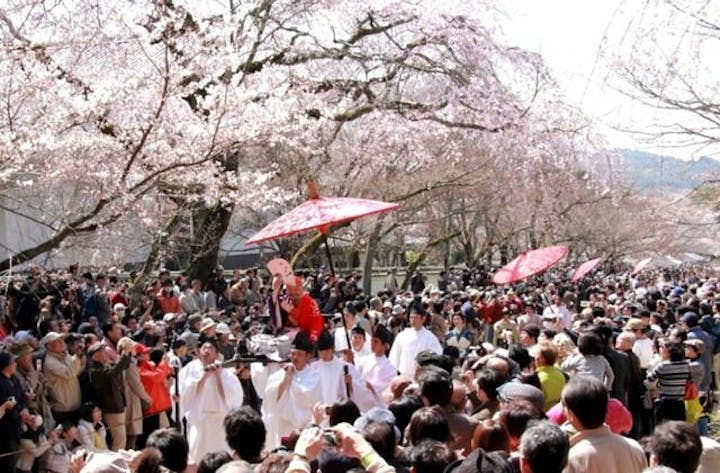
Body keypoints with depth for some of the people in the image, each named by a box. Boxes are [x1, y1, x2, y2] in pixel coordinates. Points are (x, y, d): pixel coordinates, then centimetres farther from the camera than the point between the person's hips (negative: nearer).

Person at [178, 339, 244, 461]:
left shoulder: (223, 371, 2)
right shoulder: (191, 369, 0)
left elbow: (227, 396, -9)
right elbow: (188, 393, -12)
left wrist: (218, 376, -14)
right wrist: (205, 376, -17)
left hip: (221, 419, 1)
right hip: (198, 418, -1)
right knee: (198, 456, 2)